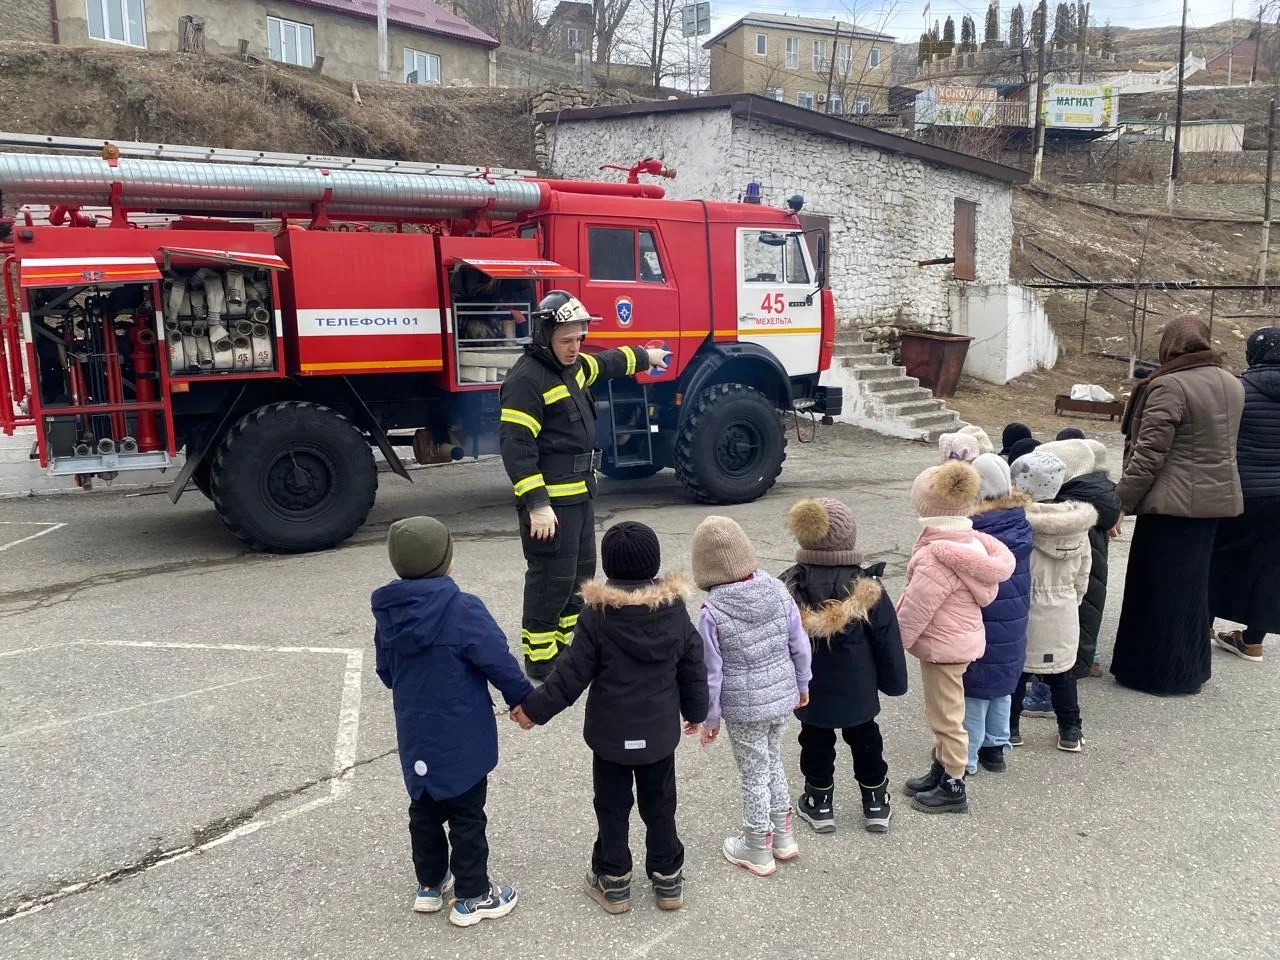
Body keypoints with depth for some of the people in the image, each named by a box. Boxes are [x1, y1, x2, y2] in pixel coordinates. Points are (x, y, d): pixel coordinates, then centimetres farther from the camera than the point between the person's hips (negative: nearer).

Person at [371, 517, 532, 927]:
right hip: (461, 737, -6)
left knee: (424, 809, 22)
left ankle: (430, 884, 37)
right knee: (466, 815, 9)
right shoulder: (463, 610, -24)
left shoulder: (387, 612, -3)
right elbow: (498, 661, -20)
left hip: (414, 735, 6)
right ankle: (472, 896, 22)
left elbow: (385, 670, 9)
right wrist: (523, 699, -4)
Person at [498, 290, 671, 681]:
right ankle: (540, 658, 6)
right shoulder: (527, 378, -19)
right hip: (550, 500, -10)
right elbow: (515, 446, -24)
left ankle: (565, 643, 30)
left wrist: (645, 356, 47)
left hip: (579, 494, 10)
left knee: (581, 572, 17)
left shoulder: (571, 367, 10)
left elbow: (607, 363, 33)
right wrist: (537, 504, -28)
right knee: (551, 578, -5)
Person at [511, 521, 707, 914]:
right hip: (659, 733, 3)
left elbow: (571, 674, -14)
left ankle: (613, 881, 26)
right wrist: (695, 711, 17)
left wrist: (534, 708, -2)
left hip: (610, 734, -2)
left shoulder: (596, 614, -18)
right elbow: (693, 670, 1)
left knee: (612, 808, 14)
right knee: (659, 806, 18)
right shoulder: (675, 610, -9)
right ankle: (667, 879, 29)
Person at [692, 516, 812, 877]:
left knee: (754, 775, 12)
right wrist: (802, 685, 16)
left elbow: (711, 672, -14)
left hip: (743, 708, -5)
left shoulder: (712, 613, -21)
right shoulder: (779, 592, -9)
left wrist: (710, 717, -1)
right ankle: (783, 837, 40)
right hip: (783, 698, 5)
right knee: (773, 762, 25)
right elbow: (799, 646, 0)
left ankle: (757, 850, 31)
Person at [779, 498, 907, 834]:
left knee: (816, 743, 17)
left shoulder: (788, 587, -12)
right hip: (857, 690, 0)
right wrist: (894, 681, 6)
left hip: (809, 690, 0)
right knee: (865, 741, 19)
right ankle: (876, 803, 31)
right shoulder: (867, 587, -16)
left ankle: (819, 803, 29)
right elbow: (887, 640, -8)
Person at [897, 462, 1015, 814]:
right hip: (962, 637, 10)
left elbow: (915, 607, -24)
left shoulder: (937, 557, -27)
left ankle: (953, 788, 17)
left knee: (946, 716, 4)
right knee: (942, 712, 23)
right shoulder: (970, 542, 2)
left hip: (944, 646, -10)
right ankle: (941, 769, 37)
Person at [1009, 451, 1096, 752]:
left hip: (1024, 611, -5)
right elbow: (1083, 571, 8)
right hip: (1063, 613, 5)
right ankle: (1070, 730, 24)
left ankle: (1009, 726, 21)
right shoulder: (1078, 522, -2)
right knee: (1062, 672, 16)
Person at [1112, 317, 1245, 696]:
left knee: (1160, 585, 3)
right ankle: (1188, 669, 28)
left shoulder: (1170, 386, -17)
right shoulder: (1232, 384, 9)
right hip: (1217, 496, 8)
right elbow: (1221, 442, 18)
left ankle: (1154, 669, 11)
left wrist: (1120, 502, -13)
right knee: (1192, 582, 18)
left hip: (1175, 500, -8)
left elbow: (1148, 455, -20)